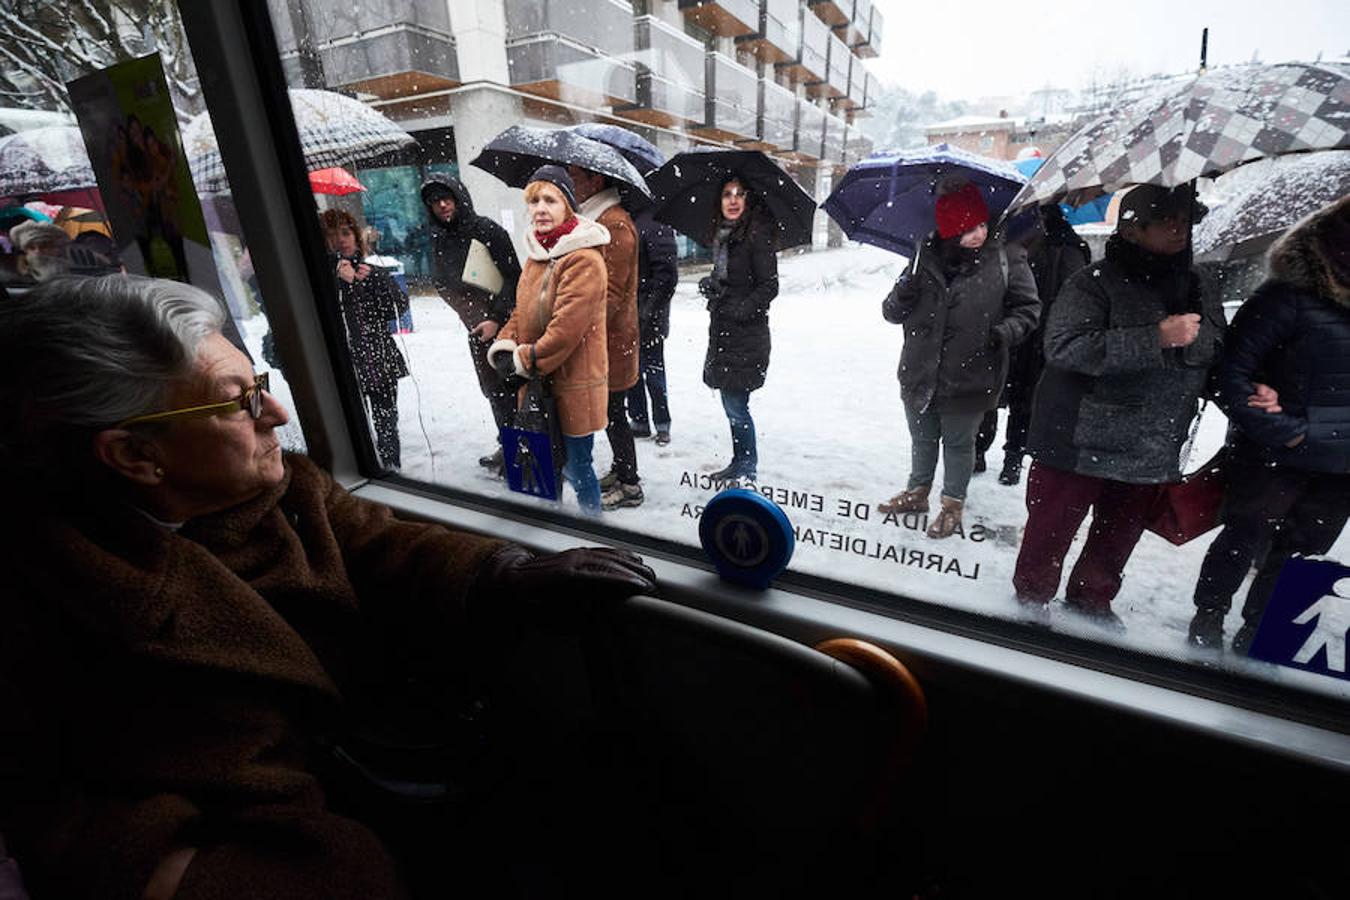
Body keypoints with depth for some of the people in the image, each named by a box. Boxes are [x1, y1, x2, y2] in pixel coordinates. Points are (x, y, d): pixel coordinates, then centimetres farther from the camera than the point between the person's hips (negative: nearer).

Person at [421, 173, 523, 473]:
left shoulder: (487, 229, -10)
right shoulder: (439, 240, 8)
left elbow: (514, 276, -12)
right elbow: (442, 284, 15)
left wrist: (496, 318, -17)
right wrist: (471, 316, 4)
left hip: (504, 324, -6)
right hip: (477, 328, 6)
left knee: (510, 387, -3)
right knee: (491, 389, 11)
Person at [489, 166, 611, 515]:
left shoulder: (584, 260, -19)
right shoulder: (539, 251, 10)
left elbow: (566, 327, -24)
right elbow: (522, 309, 15)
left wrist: (524, 360, -14)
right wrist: (503, 348, -1)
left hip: (574, 385, -8)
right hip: (540, 382, 9)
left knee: (575, 466, 4)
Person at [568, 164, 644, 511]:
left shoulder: (615, 224, -17)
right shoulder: (596, 218, 17)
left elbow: (611, 292, -22)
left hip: (611, 339, -10)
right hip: (601, 336, 10)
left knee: (613, 413, -1)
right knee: (611, 412, 18)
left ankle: (629, 486, 12)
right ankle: (621, 470, 32)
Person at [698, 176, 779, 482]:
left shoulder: (757, 233, -9)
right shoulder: (722, 233, 14)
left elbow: (769, 286, -13)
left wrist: (743, 308, -21)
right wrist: (710, 285, 5)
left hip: (747, 333, -8)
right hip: (723, 331, 8)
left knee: (736, 404, -5)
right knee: (731, 402, 14)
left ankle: (747, 468, 11)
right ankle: (741, 463, 27)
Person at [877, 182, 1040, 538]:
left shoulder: (1006, 260, -7)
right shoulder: (927, 257, -2)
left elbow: (1028, 307, 2)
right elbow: (892, 312, -1)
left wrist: (1006, 332, -17)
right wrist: (902, 296, -24)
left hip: (968, 378, -2)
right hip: (920, 373, 2)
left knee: (958, 443, 13)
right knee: (922, 439, 20)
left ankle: (953, 504, 34)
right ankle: (917, 491, 42)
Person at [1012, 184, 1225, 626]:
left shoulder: (1198, 290, 10)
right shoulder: (1095, 283, -12)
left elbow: (1214, 354, 16)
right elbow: (1064, 347, -26)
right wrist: (1155, 338, -28)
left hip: (1150, 452, 6)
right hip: (1080, 442, -6)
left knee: (1120, 533, 20)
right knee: (1051, 530, 6)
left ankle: (1091, 598, 40)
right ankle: (1031, 598, 28)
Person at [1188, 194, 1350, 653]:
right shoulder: (1287, 296, -13)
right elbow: (1232, 373, -17)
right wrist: (1286, 433, -16)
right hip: (1275, 458, -6)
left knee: (1302, 551, 14)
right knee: (1245, 539, 8)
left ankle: (1256, 633, 31)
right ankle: (1207, 620, 28)